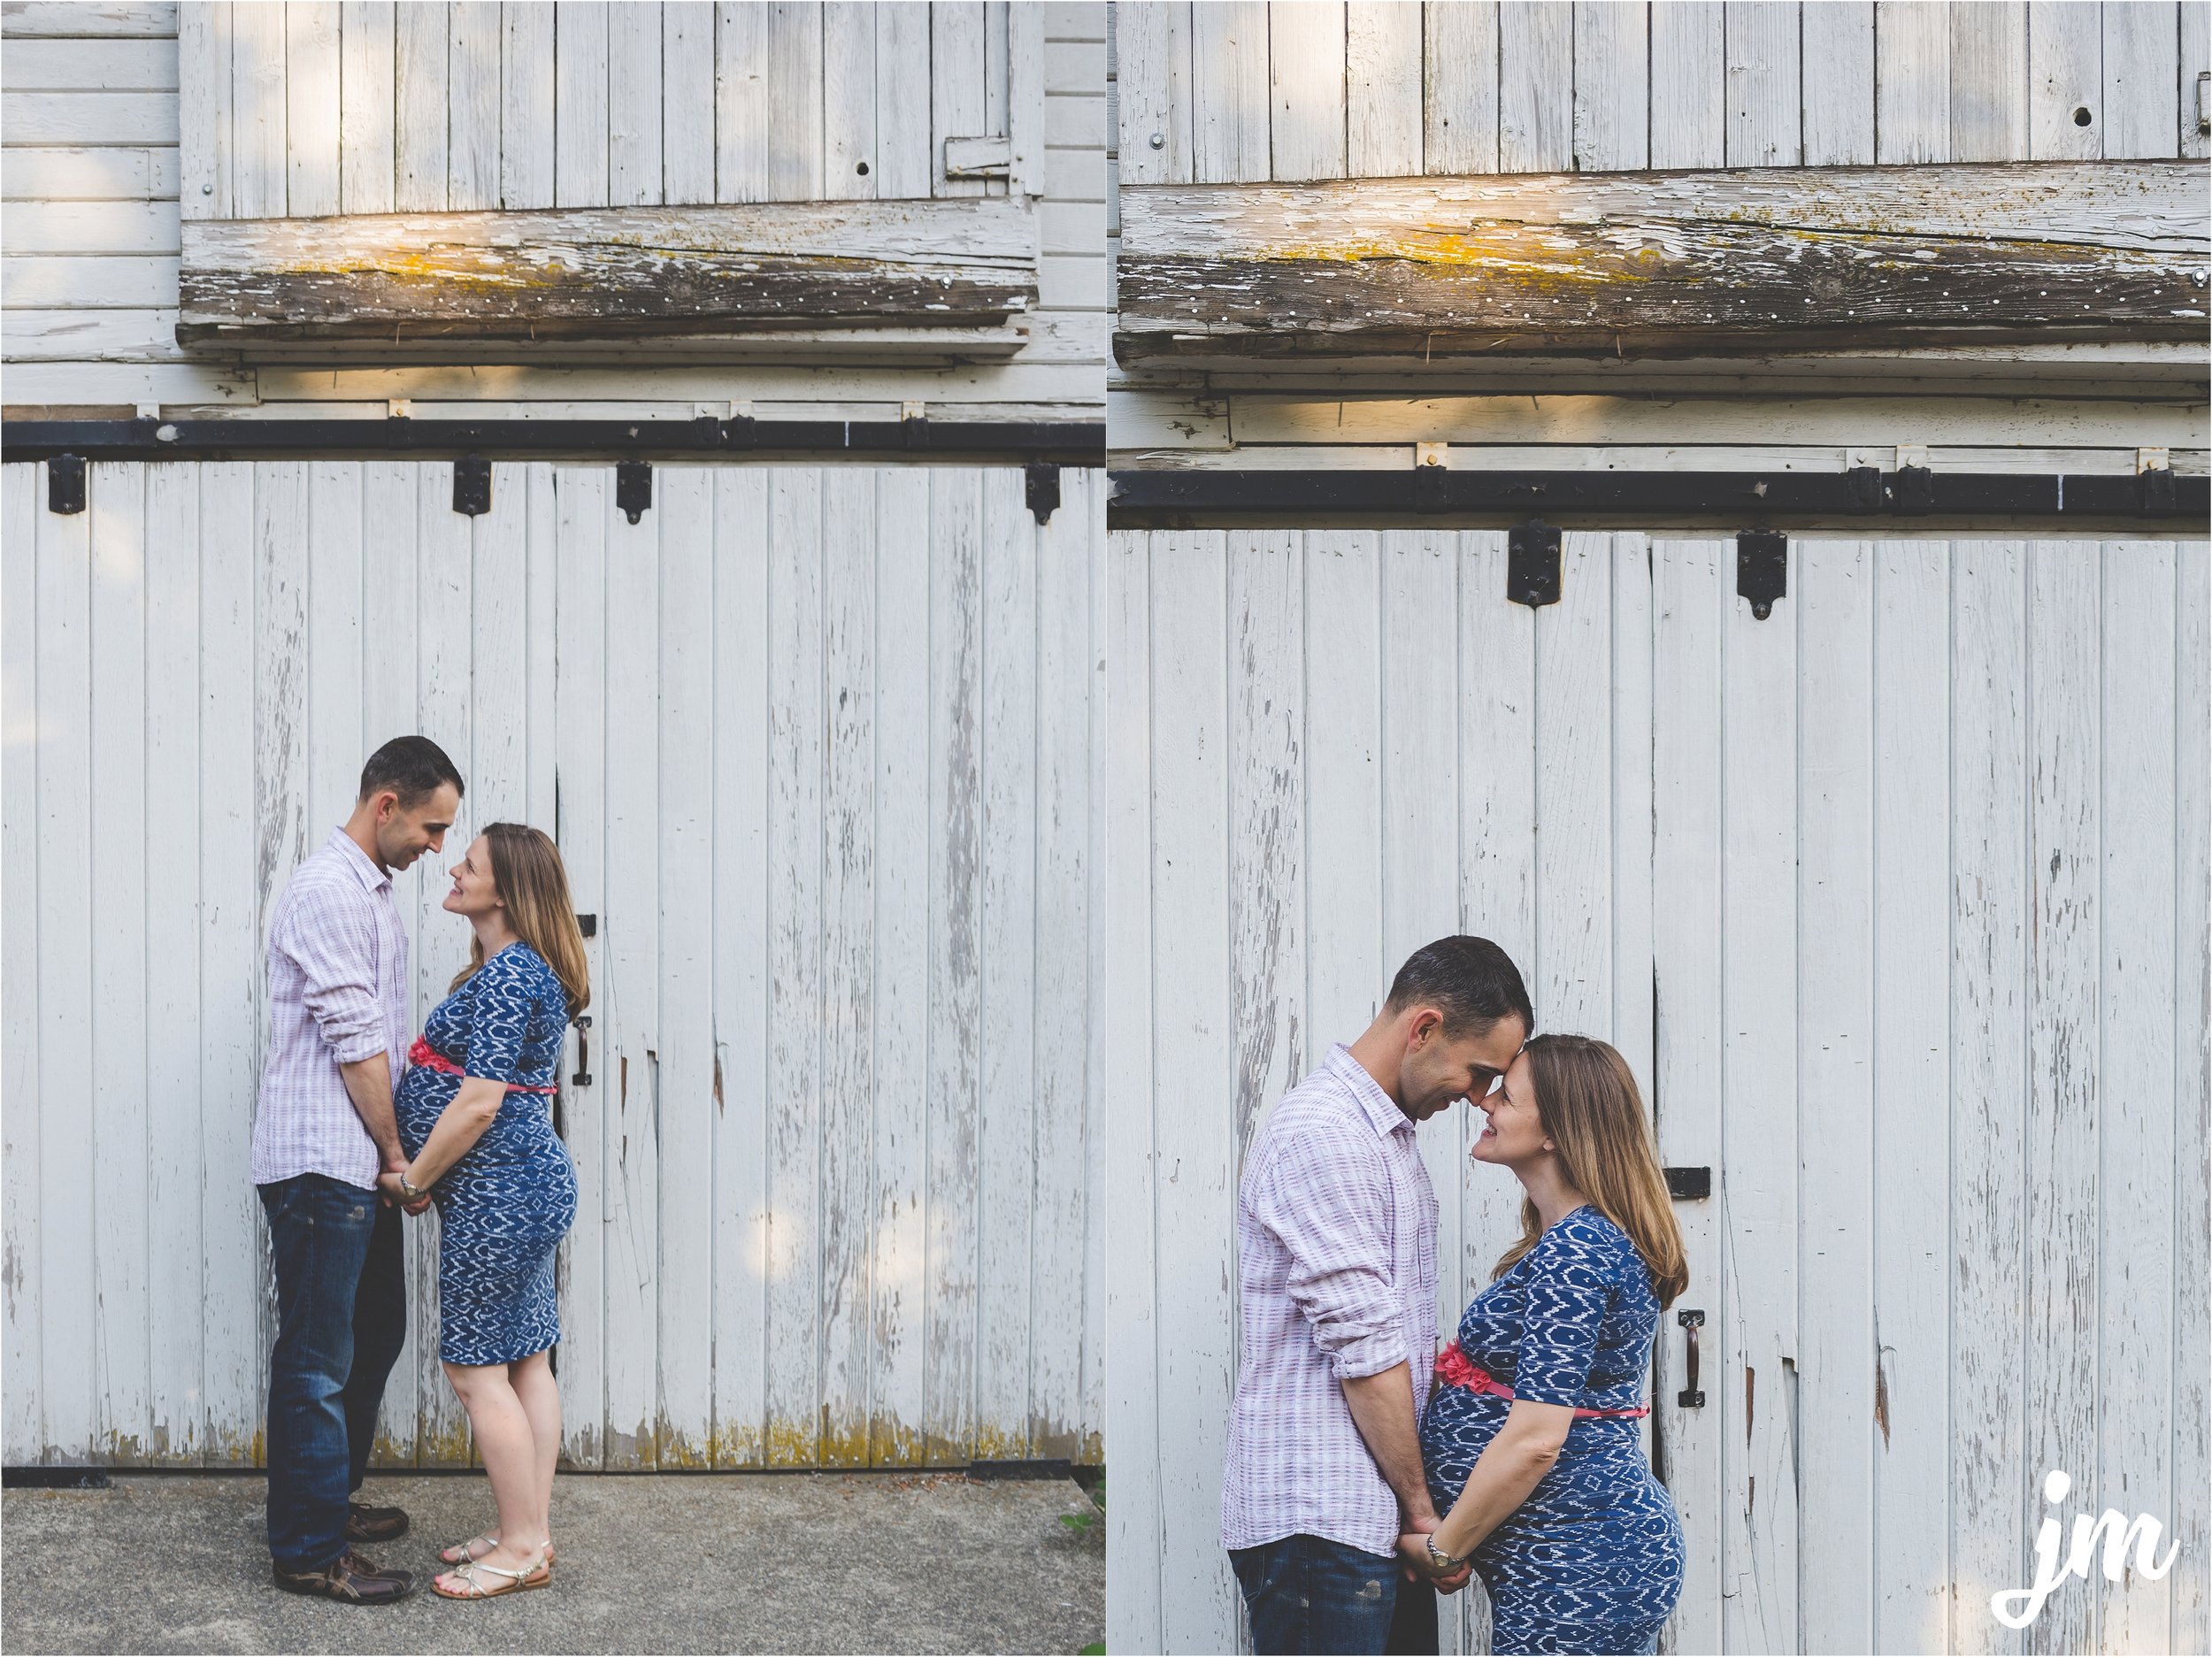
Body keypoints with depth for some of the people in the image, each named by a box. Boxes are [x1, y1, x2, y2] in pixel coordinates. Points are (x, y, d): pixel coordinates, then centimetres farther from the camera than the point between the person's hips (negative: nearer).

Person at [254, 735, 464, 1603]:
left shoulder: (372, 891, 17)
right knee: (317, 1359, -4)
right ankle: (308, 1552, 3)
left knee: (373, 1337, 19)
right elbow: (356, 1043, -18)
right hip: (321, 1163, -10)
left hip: (361, 1167, 10)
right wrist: (397, 1154, -10)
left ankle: (332, 1499, 32)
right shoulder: (328, 890, -15)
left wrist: (395, 1155, 17)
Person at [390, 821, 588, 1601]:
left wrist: (414, 1178, -10)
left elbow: (479, 1104, -22)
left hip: (496, 1192, -10)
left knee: (476, 1369, -4)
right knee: (524, 1363, 13)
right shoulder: (524, 969, 15)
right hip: (527, 1186, 10)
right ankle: (530, 1532, 20)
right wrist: (427, 1174, 16)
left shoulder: (506, 975, -18)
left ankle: (522, 1549, 3)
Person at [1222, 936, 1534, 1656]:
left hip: (1383, 1526, 9)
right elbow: (1365, 1351, -17)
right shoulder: (1321, 1134, -16)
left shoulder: (1386, 1132, 17)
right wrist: (1422, 1509, -10)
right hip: (1319, 1525, -9)